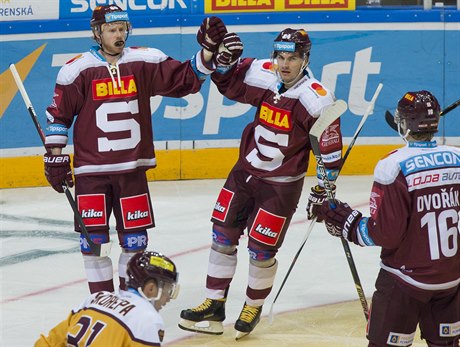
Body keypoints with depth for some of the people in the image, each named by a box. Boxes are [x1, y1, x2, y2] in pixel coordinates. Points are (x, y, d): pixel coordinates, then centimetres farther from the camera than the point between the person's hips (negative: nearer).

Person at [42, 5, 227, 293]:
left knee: (136, 237, 7)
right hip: (91, 169, -2)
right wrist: (55, 158, 0)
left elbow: (185, 78, -2)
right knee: (93, 237, -1)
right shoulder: (78, 70, -6)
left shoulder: (145, 62, 0)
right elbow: (58, 114, 1)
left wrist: (208, 50, -17)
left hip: (132, 168, 2)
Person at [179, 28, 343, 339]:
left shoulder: (317, 100, -23)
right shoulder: (262, 76, -9)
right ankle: (214, 307, 19)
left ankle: (254, 308, 24)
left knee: (261, 250, -1)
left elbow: (330, 149, -16)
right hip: (246, 170, 6)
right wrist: (224, 58, -13)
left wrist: (324, 191, -12)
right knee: (223, 235, 9)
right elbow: (229, 82, 8)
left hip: (281, 184, -6)